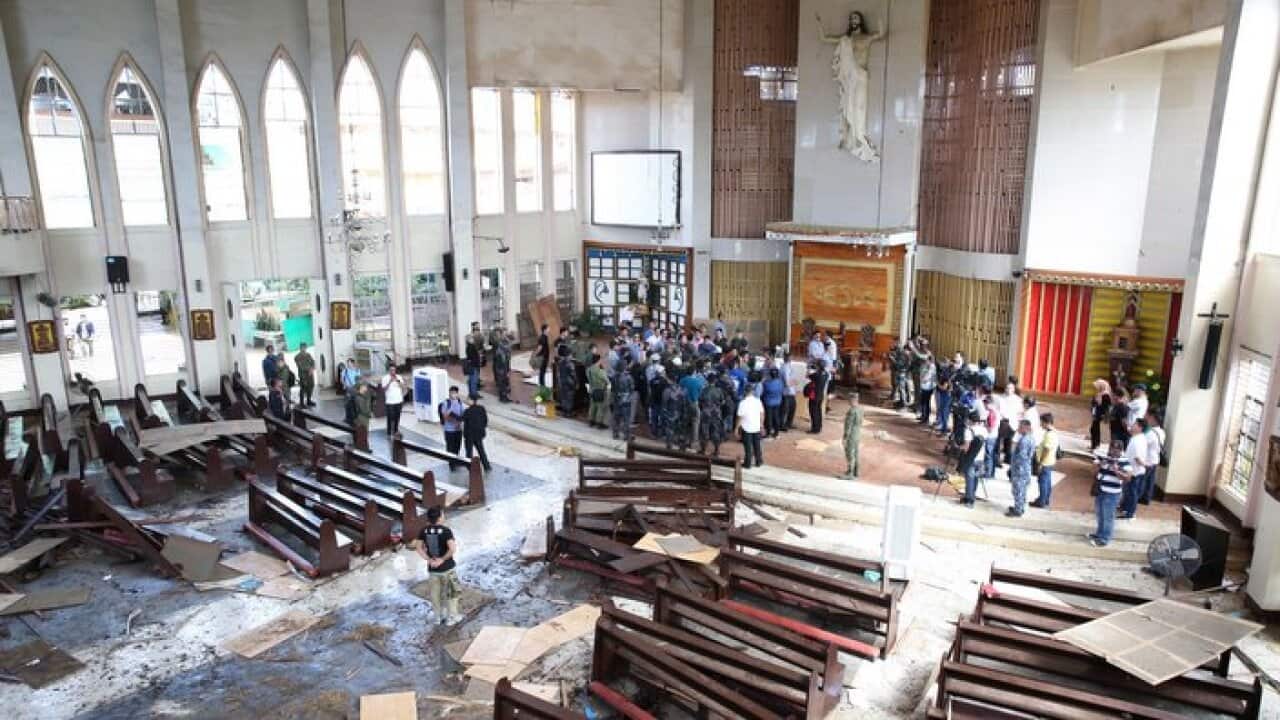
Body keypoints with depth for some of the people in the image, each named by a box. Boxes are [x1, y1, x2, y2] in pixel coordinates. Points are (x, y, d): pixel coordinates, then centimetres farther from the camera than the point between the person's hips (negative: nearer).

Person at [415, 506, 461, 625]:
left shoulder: (424, 530, -5)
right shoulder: (446, 531, -21)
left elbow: (419, 549, -6)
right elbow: (453, 549, -31)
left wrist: (429, 560, -13)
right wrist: (443, 559, -17)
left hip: (432, 568, 4)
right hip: (447, 567, -4)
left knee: (436, 594, 20)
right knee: (451, 593, 16)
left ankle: (441, 617, 32)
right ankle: (452, 617, 26)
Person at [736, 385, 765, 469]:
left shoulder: (743, 403, -17)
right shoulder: (758, 401, -4)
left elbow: (740, 417, -14)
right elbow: (762, 414, 5)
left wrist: (737, 428, -4)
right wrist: (761, 424, 18)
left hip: (746, 428, -4)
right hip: (757, 427, 4)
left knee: (748, 447, 5)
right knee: (757, 446, 16)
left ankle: (747, 464, 12)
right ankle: (759, 462, 25)